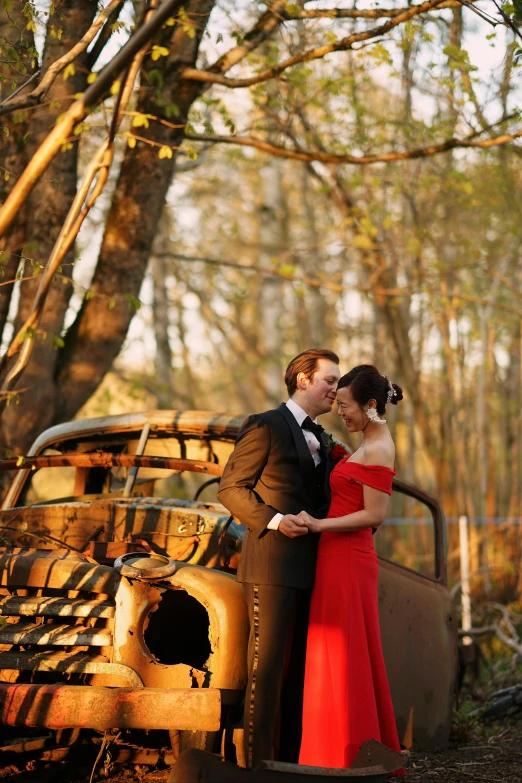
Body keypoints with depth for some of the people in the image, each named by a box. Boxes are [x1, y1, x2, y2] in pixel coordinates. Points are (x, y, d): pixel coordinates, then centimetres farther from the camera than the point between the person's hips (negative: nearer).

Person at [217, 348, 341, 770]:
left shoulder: (319, 437, 20)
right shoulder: (265, 426, -5)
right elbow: (230, 487, -7)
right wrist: (272, 519, -19)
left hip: (309, 569, 8)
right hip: (272, 565, -8)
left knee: (300, 667, 9)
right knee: (267, 665, -8)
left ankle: (293, 756, 14)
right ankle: (258, 762, -6)